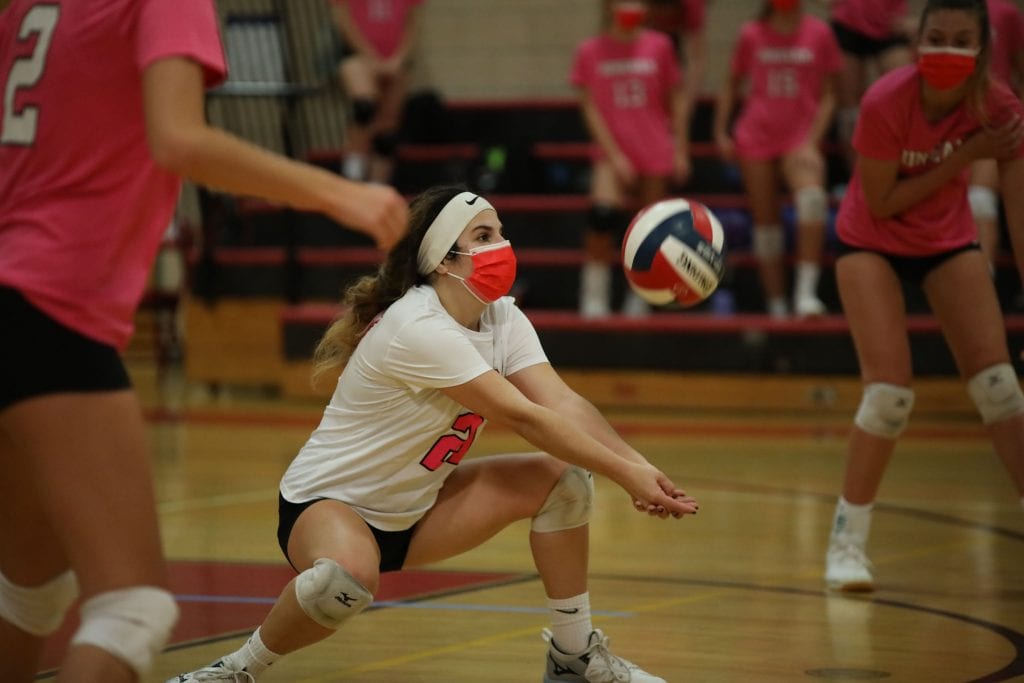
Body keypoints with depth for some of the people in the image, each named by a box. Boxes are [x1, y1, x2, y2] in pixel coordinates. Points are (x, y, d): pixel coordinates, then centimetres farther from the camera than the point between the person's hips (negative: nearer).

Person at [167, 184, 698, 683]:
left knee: (563, 478, -7)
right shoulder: (419, 330, -28)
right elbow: (524, 418, -31)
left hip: (414, 510, 8)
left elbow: (562, 403, -16)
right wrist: (625, 473, -33)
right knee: (347, 578, -41)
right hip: (327, 502, -8)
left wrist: (639, 466, -31)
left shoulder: (503, 318, -3)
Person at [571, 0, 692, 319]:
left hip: (656, 153, 2)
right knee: (604, 212, -25)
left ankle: (638, 303, 20)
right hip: (612, 153, -2)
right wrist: (614, 155, -10)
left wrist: (681, 150, 4)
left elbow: (677, 98, 9)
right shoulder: (589, 52, -1)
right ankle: (594, 301, -20)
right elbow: (590, 108, -3)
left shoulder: (658, 46, 3)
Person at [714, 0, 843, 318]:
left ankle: (806, 292, -34)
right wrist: (721, 131, 8)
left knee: (812, 196, -29)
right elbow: (731, 85, 15)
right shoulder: (751, 35, 5)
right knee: (765, 221, 3)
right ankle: (776, 306, 10)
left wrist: (813, 140, -8)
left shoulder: (819, 33, 1)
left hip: (800, 136, -2)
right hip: (755, 137, 2)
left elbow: (828, 94, 1)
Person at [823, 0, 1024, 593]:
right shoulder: (885, 104, -30)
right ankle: (848, 542, 0)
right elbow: (883, 202, -22)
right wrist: (964, 157, -28)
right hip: (872, 243, -3)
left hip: (950, 243, 3)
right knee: (891, 393, -15)